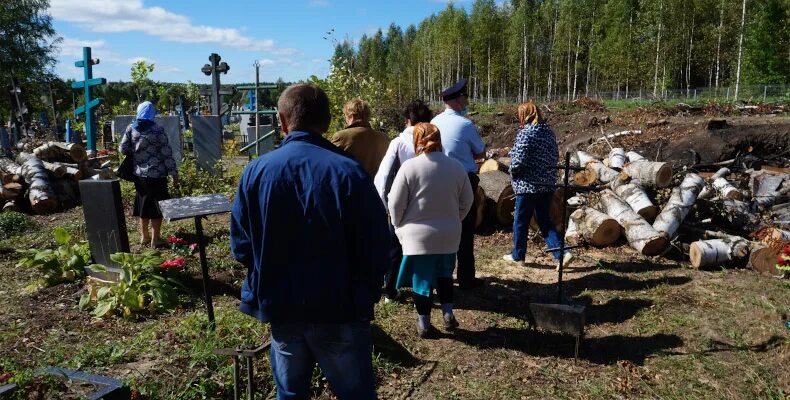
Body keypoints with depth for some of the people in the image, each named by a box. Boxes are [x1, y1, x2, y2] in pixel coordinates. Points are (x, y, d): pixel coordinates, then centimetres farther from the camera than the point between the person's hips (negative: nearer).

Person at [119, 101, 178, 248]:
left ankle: (144, 236, 25)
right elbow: (167, 153, -11)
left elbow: (123, 149, 4)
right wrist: (174, 173, -7)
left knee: (143, 203, 16)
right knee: (157, 206, 2)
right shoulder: (157, 129, -11)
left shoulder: (131, 128, 2)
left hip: (139, 174, 5)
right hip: (156, 174, -5)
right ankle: (155, 238, 7)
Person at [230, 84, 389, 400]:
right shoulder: (349, 172, -17)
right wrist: (365, 298, 5)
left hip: (281, 308, 3)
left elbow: (240, 246, -1)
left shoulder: (256, 171, -8)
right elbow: (376, 250, -14)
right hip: (340, 310, -2)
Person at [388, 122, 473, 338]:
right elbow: (467, 201, 6)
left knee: (421, 277, 10)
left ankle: (424, 324, 18)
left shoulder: (410, 167, -14)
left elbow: (396, 203, -10)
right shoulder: (456, 167, -2)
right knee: (444, 274, 24)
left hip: (418, 235, -3)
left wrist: (400, 226, 6)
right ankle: (448, 314, 21)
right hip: (449, 235, 3)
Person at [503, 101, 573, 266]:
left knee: (521, 221, 9)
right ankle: (562, 252, 4)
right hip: (548, 184, 7)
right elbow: (555, 157, 12)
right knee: (545, 220, 15)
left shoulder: (525, 133, -15)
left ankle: (518, 255, 22)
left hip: (528, 185, -7)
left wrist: (513, 173, -3)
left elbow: (519, 160, -21)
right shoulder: (549, 131, 8)